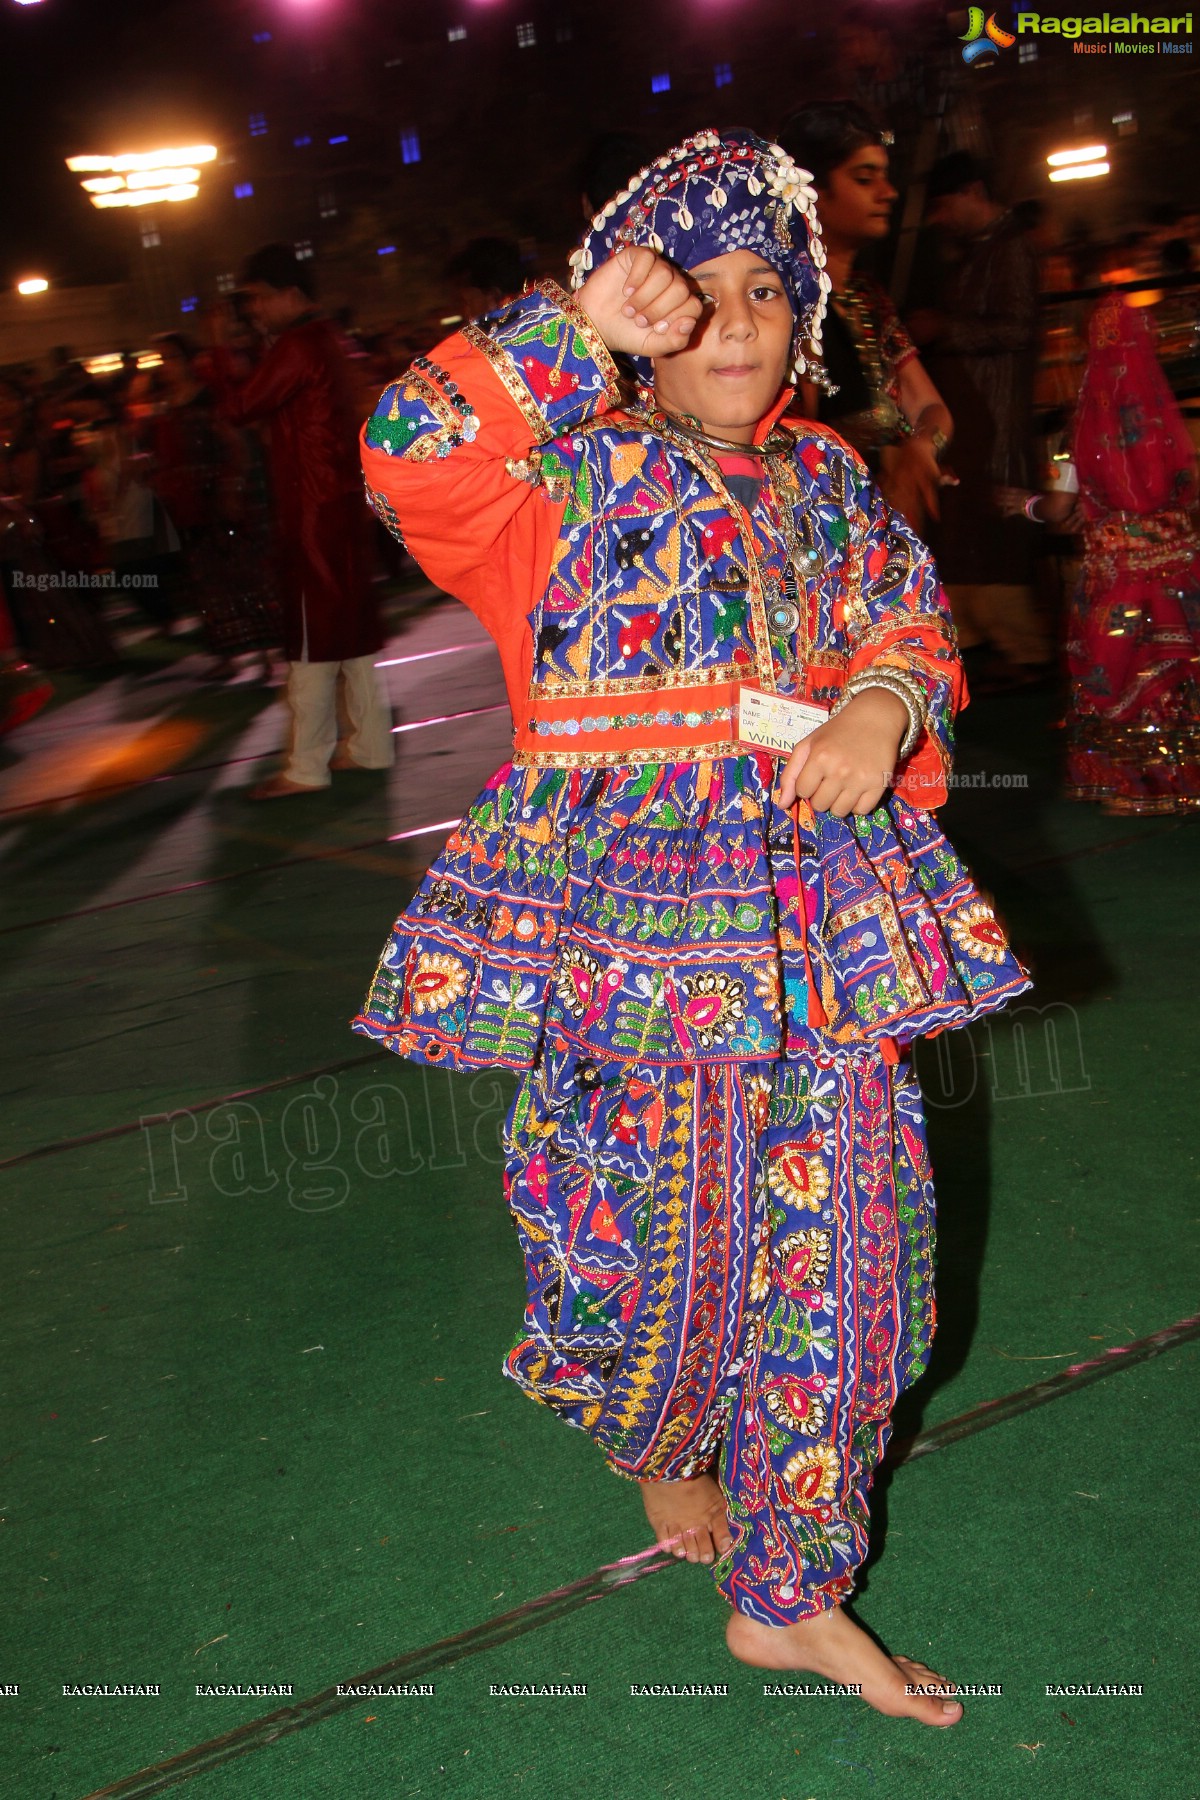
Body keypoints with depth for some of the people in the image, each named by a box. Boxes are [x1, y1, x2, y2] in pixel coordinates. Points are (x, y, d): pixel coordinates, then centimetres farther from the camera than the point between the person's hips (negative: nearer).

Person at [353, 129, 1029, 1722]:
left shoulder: (827, 480, 14)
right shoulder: (573, 471, -3)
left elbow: (914, 624, 14)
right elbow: (414, 454, -21)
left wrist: (883, 705, -8)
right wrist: (579, 332, -25)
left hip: (820, 922, 5)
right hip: (627, 922, -4)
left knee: (830, 1245, 7)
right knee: (655, 1237, 7)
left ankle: (790, 1590, 25)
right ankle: (660, 1446, 45)